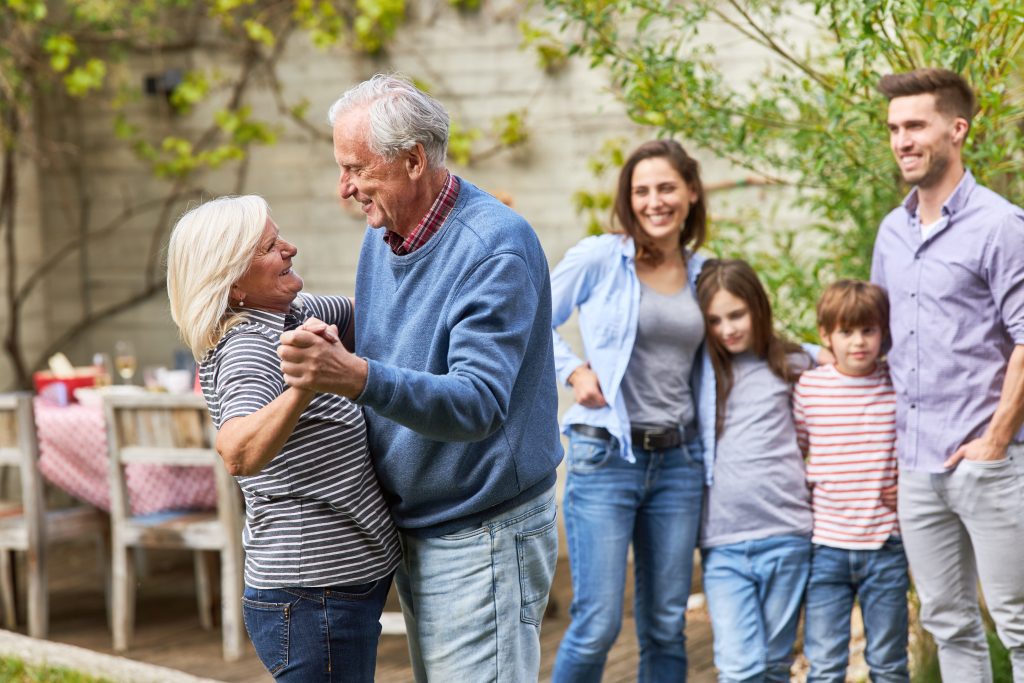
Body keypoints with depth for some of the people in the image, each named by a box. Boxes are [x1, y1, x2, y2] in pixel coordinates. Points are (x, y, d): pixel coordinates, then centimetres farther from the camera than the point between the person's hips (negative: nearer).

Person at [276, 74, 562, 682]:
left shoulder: (496, 247, -21)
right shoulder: (382, 235, 6)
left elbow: (479, 404, -32)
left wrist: (357, 377, -44)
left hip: (483, 536, -8)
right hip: (411, 530, 9)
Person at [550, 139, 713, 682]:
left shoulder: (702, 274, 10)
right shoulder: (599, 258, -3)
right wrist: (574, 370, -9)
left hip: (678, 460, 4)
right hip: (606, 458, -4)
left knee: (666, 627, 8)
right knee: (598, 624, -8)